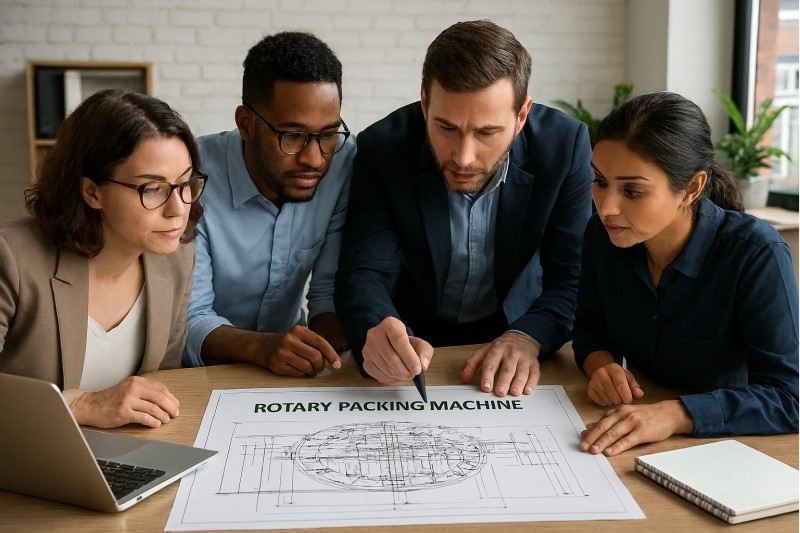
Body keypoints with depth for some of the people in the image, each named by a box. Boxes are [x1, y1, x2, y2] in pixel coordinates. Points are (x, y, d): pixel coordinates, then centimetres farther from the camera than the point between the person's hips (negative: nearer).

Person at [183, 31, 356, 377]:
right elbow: (188, 320, -17)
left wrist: (324, 346, -24)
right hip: (201, 375, -2)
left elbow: (329, 290, -4)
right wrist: (261, 347, -36)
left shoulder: (345, 162, -11)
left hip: (289, 374, 2)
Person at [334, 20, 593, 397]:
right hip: (411, 336, 0)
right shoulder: (383, 148, -18)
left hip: (515, 329, 1)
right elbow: (364, 272, -18)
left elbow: (572, 277, -13)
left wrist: (528, 338, -32)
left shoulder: (564, 145, -16)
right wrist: (376, 333, -40)